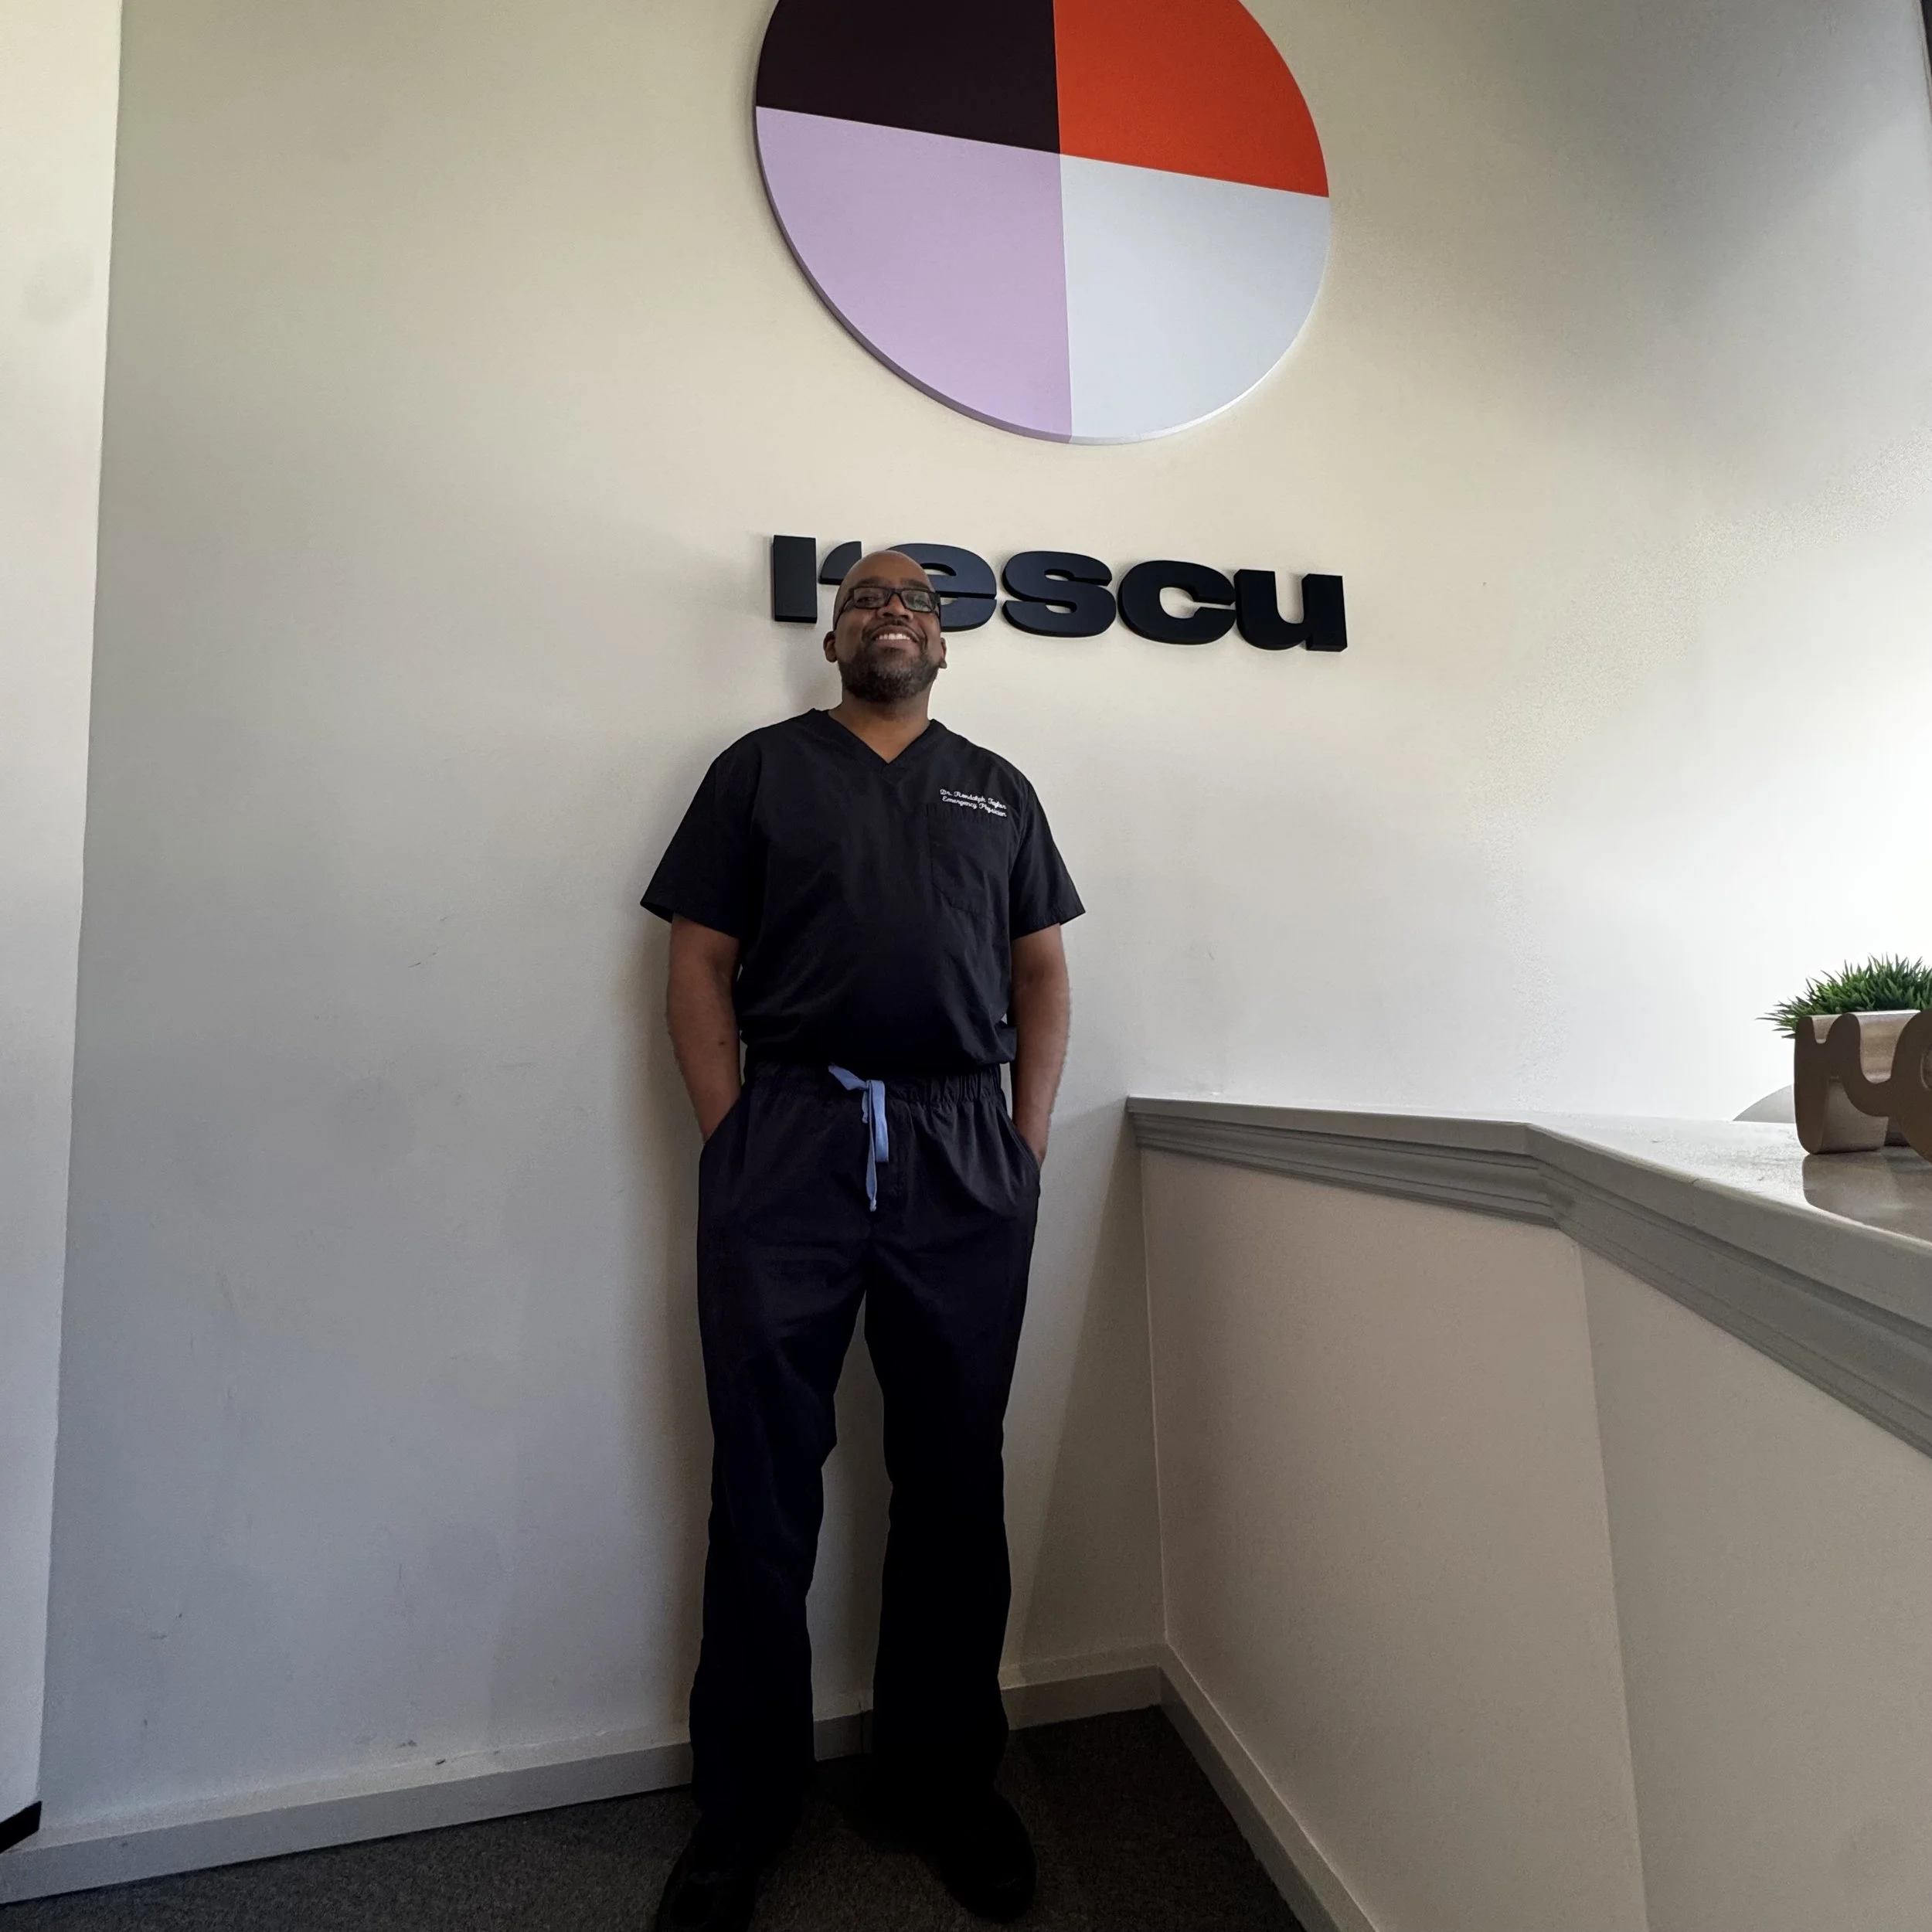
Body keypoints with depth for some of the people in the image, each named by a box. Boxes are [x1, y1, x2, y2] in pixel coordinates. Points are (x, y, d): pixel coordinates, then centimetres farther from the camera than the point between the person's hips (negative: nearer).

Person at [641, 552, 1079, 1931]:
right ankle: (743, 1810, 28)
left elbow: (1043, 972, 13)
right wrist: (729, 1142, -5)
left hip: (965, 1153, 2)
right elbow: (701, 963, 5)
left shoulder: (998, 789, 18)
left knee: (954, 1475, 11)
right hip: (786, 1142, -1)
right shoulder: (760, 769, 12)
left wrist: (1029, 1146, 2)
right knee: (766, 1479, 8)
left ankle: (947, 1781, 32)